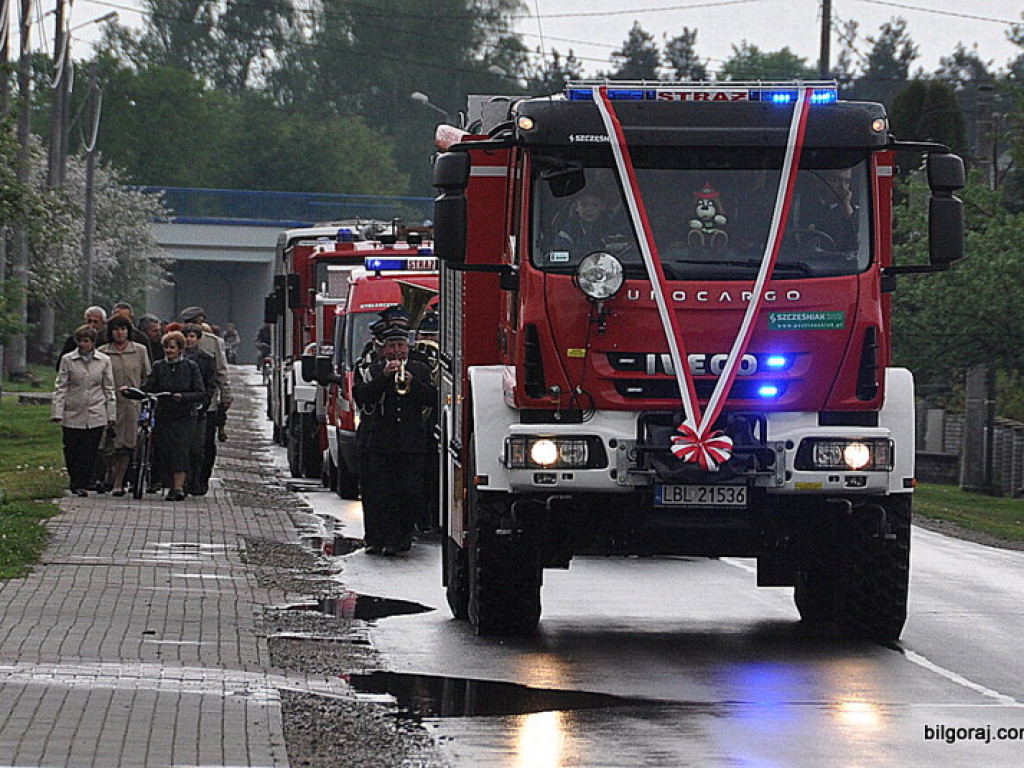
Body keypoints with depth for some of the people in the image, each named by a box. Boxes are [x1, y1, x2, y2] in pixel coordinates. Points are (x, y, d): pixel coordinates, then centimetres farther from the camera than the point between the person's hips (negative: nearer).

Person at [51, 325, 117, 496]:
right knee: (72, 452, -1)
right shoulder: (67, 360, 3)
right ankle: (75, 483, 15)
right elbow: (60, 387, 2)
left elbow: (109, 389, 11)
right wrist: (57, 412, -5)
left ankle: (82, 485, 6)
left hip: (96, 415, 0)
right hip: (72, 415, 0)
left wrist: (111, 414, 7)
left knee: (90, 452, -3)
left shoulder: (104, 361, 6)